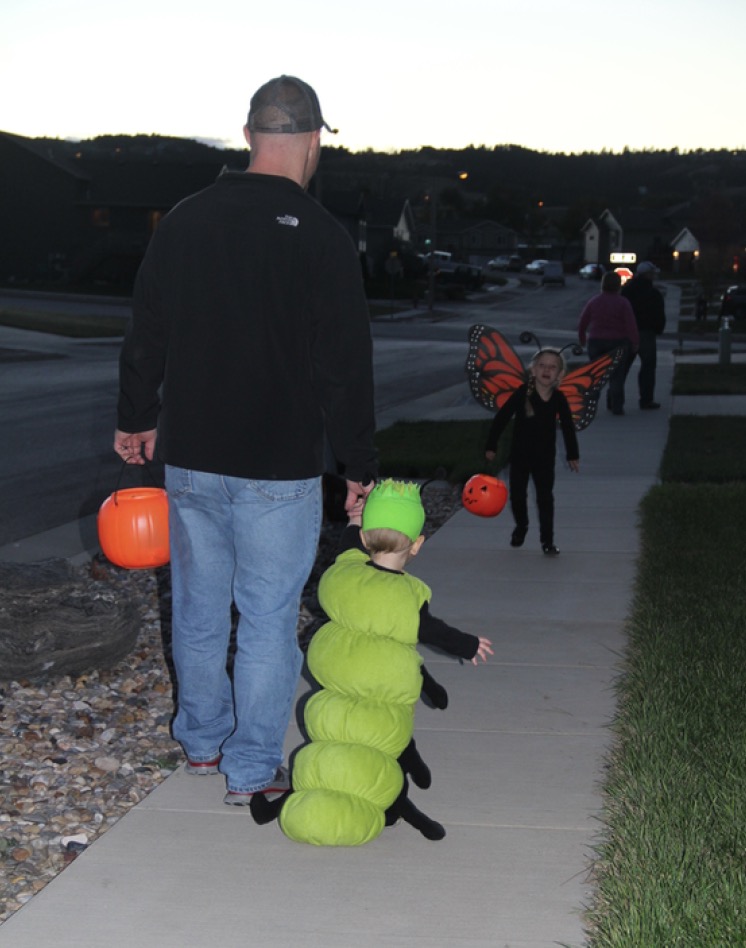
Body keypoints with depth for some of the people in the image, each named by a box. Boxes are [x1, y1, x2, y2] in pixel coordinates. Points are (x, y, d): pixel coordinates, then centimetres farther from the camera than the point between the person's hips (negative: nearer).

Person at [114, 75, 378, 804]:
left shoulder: (184, 221, 2)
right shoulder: (323, 238, -12)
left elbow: (145, 334, 11)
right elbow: (346, 368, -11)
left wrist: (138, 416, 26)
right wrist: (359, 465, -2)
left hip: (190, 456, 5)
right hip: (280, 468, -4)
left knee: (199, 605, 18)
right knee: (268, 617, 5)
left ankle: (203, 740, 34)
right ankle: (253, 769, 12)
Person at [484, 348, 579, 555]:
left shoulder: (558, 399, -9)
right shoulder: (523, 393, -16)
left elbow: (567, 427, 3)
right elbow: (502, 418, -11)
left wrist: (572, 455, 7)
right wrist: (491, 445, -10)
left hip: (545, 457, 0)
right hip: (519, 454, 0)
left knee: (545, 498, 0)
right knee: (517, 495, 10)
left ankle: (547, 540, 7)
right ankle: (521, 527, 37)